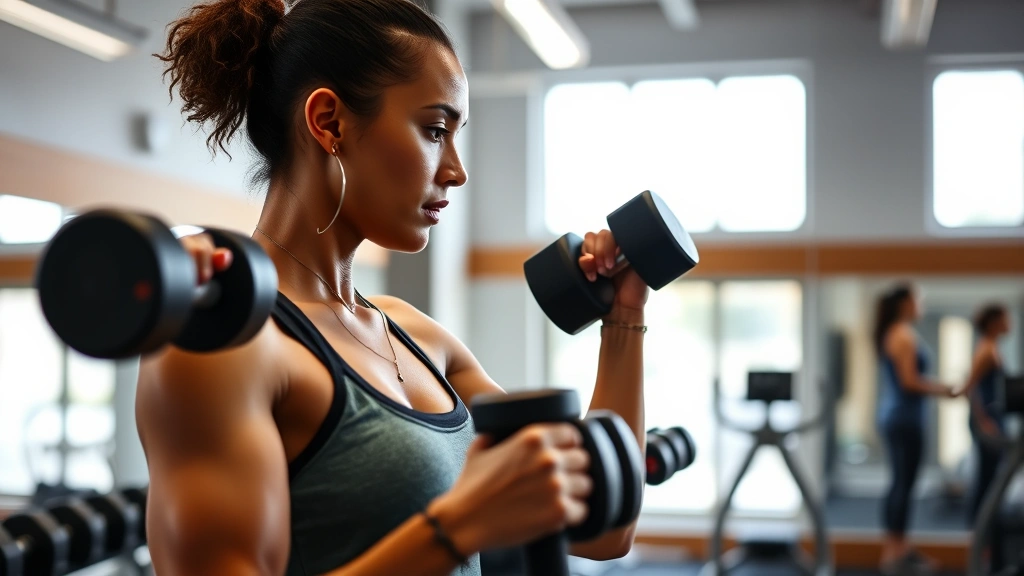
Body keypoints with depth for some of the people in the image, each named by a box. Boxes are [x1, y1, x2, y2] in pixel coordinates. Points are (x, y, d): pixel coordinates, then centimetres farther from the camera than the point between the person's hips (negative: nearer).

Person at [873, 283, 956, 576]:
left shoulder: (889, 334, 14)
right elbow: (910, 381, -21)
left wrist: (934, 386, 19)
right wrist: (940, 390, -9)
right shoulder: (905, 337, -15)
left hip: (892, 416, 10)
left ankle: (896, 547, 21)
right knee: (904, 484, -5)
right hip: (905, 418, -10)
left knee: (900, 482, 14)